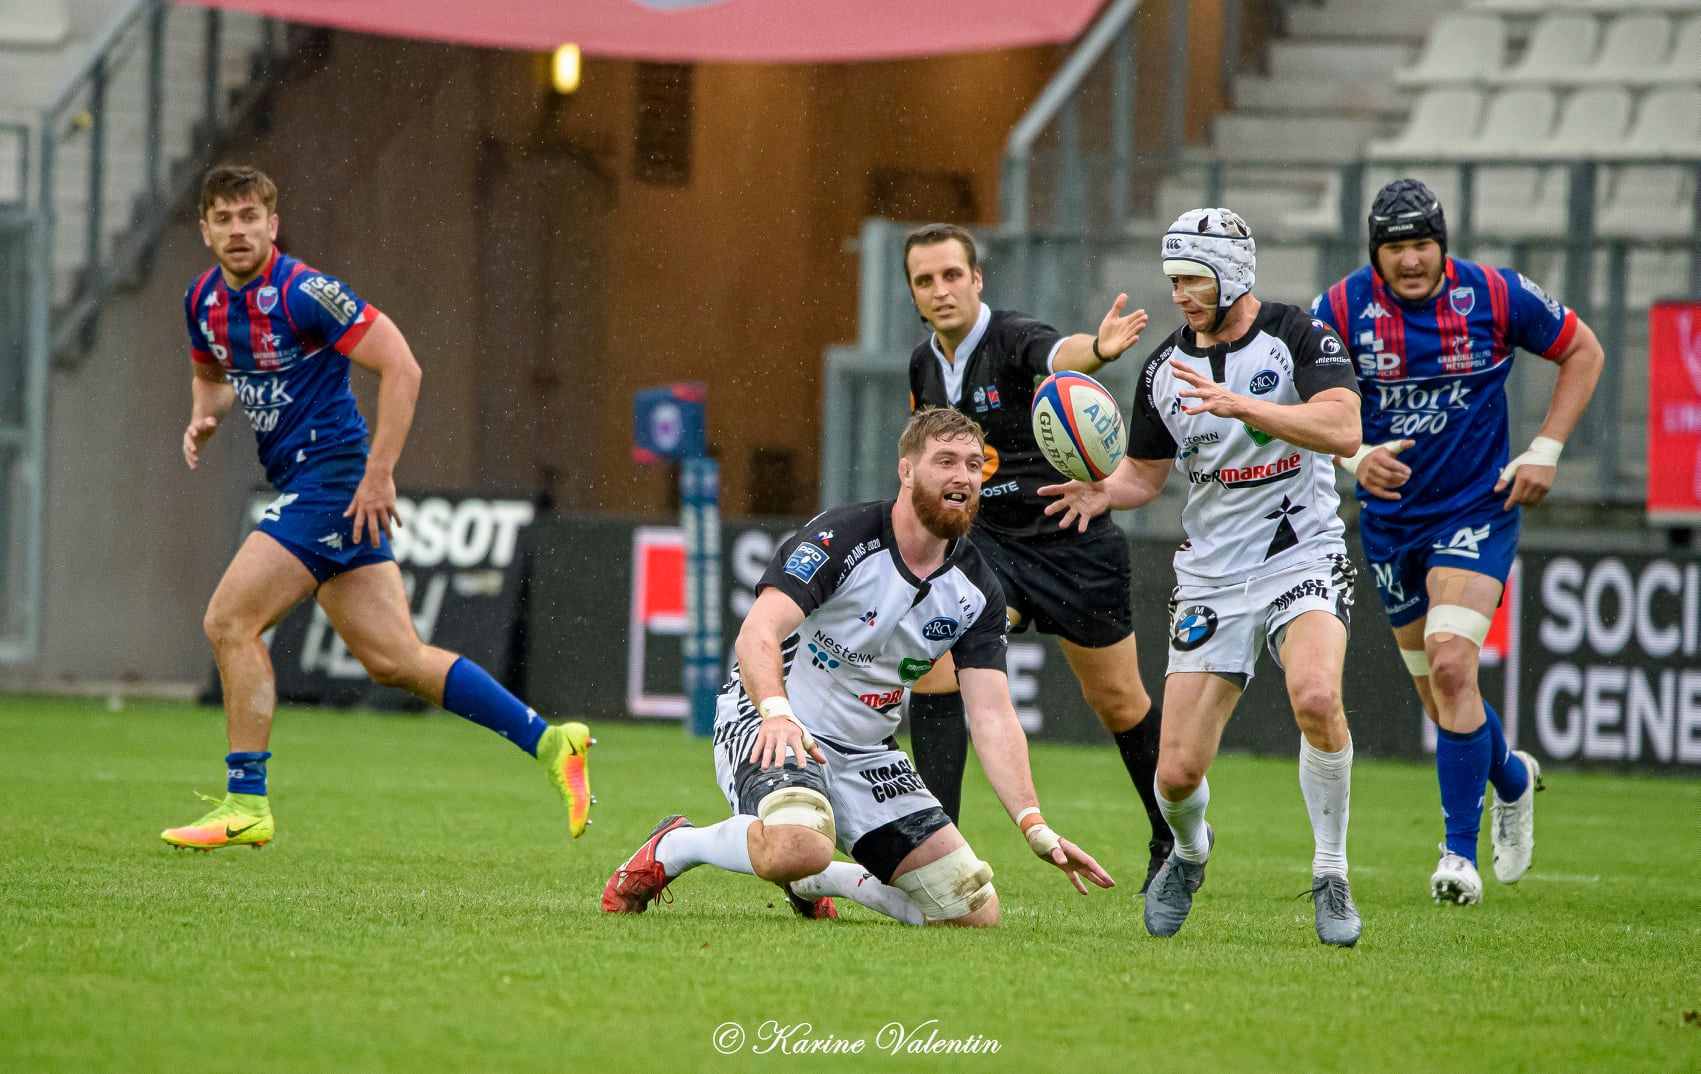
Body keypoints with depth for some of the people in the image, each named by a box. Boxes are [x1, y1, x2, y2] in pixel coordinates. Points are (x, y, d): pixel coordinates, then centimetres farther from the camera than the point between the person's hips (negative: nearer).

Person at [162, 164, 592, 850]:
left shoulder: (303, 292, -15)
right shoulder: (204, 300, 9)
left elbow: (401, 367, -17)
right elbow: (212, 372, 29)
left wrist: (378, 473, -19)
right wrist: (203, 420, 6)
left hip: (333, 476, -8)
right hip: (299, 484, 8)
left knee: (230, 620, -12)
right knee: (394, 659, 6)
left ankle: (245, 805, -7)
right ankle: (548, 742, 11)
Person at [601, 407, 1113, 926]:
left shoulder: (976, 590, 0)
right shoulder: (842, 537, -17)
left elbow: (993, 717, -4)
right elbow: (758, 633, -29)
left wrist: (1035, 828, -16)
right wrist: (777, 713, -49)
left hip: (865, 752, 7)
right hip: (773, 728, -7)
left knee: (976, 912, -2)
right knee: (800, 848, -40)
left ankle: (818, 880, 21)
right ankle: (674, 846, -8)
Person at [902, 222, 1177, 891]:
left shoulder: (1013, 339, -18)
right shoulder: (924, 366, 2)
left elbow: (1059, 354, -44)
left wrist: (1097, 349, -65)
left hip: (1073, 542, -4)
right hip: (986, 542, 4)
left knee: (1118, 703, 8)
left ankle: (1173, 838, 33)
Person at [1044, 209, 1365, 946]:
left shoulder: (1298, 338, -6)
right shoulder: (1165, 367, 7)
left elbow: (1343, 430, -22)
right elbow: (1145, 472, 18)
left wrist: (1239, 404, -32)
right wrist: (1104, 493, -5)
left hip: (1303, 559, -4)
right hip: (1210, 576, 4)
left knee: (1315, 696, -33)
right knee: (1177, 774, -5)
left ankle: (1331, 874, -14)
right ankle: (1189, 851, 33)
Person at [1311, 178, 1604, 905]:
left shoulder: (1496, 297, -11)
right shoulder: (1342, 310, -9)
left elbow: (1583, 352, 3)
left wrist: (1545, 452, -4)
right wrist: (1354, 456, -20)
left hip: (1477, 509, -3)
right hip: (1390, 519, 3)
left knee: (1450, 661, -22)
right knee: (1439, 697, 11)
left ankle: (1460, 852, -14)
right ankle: (1512, 777, 44)